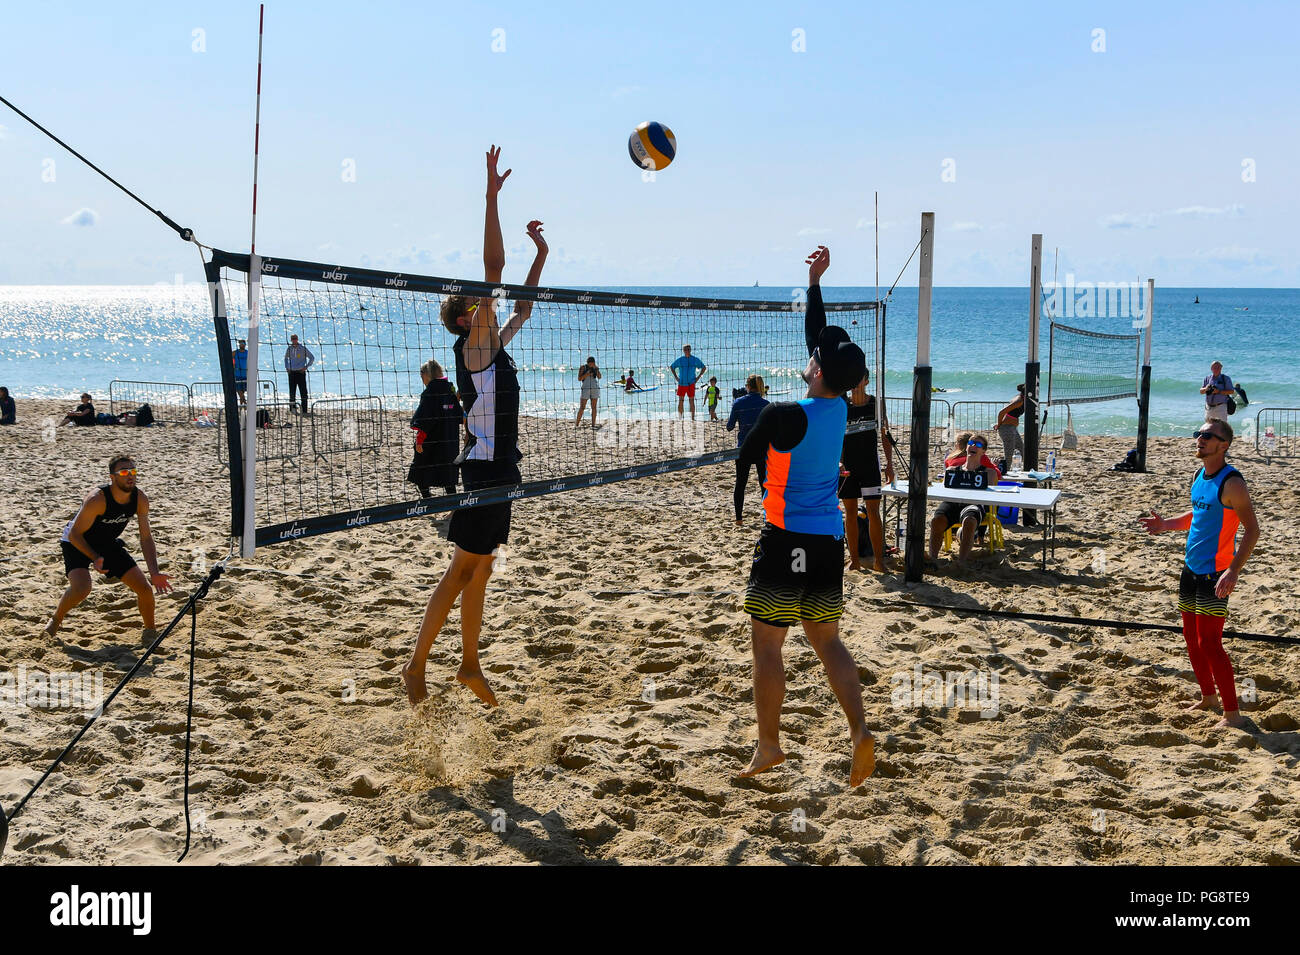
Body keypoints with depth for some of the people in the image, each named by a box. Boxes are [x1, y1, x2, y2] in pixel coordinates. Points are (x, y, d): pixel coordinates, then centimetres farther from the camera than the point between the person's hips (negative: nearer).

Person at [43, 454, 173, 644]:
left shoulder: (140, 499, -18)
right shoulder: (97, 499, -34)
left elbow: (146, 538, -11)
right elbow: (74, 534, -25)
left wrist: (155, 573, -20)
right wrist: (94, 558, -38)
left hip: (108, 543, 5)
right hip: (78, 543, -5)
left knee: (145, 587, -4)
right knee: (81, 589, -29)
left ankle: (150, 632, 19)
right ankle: (55, 620, 2)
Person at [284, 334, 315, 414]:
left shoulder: (303, 349, -2)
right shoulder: (289, 349, 7)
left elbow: (312, 358, 6)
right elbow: (286, 358, 28)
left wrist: (306, 367, -5)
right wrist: (286, 367, 13)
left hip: (300, 372, -3)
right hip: (292, 373, 3)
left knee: (303, 392, -5)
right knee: (292, 392, 1)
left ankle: (304, 410, -2)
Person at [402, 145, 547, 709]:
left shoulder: (494, 346, 13)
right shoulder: (474, 344, -10)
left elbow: (523, 306, 29)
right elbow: (494, 267, -19)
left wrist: (540, 255, 25)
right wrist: (492, 195, -20)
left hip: (498, 468, 9)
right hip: (486, 467, -9)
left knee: (480, 571, 14)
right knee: (463, 571, -4)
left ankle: (470, 664, 23)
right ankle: (416, 665, 3)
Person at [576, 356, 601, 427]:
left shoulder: (596, 368, 8)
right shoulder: (583, 368, 1)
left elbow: (599, 377, -5)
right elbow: (579, 379, -2)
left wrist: (595, 368, -14)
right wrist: (586, 374, -15)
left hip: (595, 389, 2)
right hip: (586, 388, -2)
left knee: (594, 407, 1)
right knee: (582, 407, -5)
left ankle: (593, 425, 3)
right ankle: (576, 424, 3)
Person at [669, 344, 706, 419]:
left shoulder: (695, 360, 2)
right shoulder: (679, 360, 2)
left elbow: (704, 367, 13)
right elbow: (671, 367, 15)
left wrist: (698, 377, 3)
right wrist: (676, 377, 5)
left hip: (691, 384, -1)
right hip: (681, 383, 1)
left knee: (692, 400, -2)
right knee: (680, 401, 1)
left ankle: (692, 418, 2)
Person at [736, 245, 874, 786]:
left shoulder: (784, 415, -15)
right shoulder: (839, 409, 5)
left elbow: (745, 456, 0)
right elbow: (818, 334, 17)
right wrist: (815, 281, 22)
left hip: (787, 539, -7)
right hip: (831, 540, 7)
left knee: (767, 644, 6)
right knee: (827, 641, 14)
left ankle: (768, 745, 14)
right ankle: (859, 730, -2)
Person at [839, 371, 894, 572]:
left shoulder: (876, 404, 0)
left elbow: (886, 435, 4)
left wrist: (889, 464, -1)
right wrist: (839, 462, -14)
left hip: (870, 465, -1)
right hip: (847, 466, 2)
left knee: (873, 511, -6)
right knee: (850, 512, 5)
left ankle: (878, 561, -1)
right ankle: (854, 559, 14)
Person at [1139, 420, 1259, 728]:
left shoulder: (1231, 483, -17)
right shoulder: (1199, 476, 9)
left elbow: (1252, 530, -18)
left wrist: (1233, 571, -27)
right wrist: (1166, 524, 8)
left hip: (1215, 573, -9)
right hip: (1191, 566, 9)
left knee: (1209, 644, -10)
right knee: (1191, 637, 16)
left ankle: (1232, 714, -3)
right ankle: (1208, 696, 32)